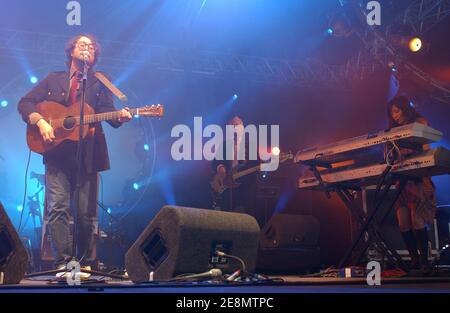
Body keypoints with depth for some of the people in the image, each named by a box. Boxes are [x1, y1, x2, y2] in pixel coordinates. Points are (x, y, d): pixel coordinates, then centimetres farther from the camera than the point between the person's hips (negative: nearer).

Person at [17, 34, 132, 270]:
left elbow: (108, 112, -1)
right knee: (58, 208, -10)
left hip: (86, 155, 0)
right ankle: (62, 261, -8)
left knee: (85, 213, 2)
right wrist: (40, 121, -8)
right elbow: (25, 103, 11)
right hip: (57, 153, 0)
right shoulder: (53, 79, 15)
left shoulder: (100, 84, 13)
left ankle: (83, 262, 15)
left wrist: (120, 117, -24)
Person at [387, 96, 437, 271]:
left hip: (419, 177, -5)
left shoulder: (420, 123, 6)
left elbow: (425, 148, -4)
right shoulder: (394, 131, 19)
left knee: (417, 221, -13)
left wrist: (404, 152, -17)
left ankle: (424, 261, -6)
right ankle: (414, 261, 2)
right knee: (403, 222, -5)